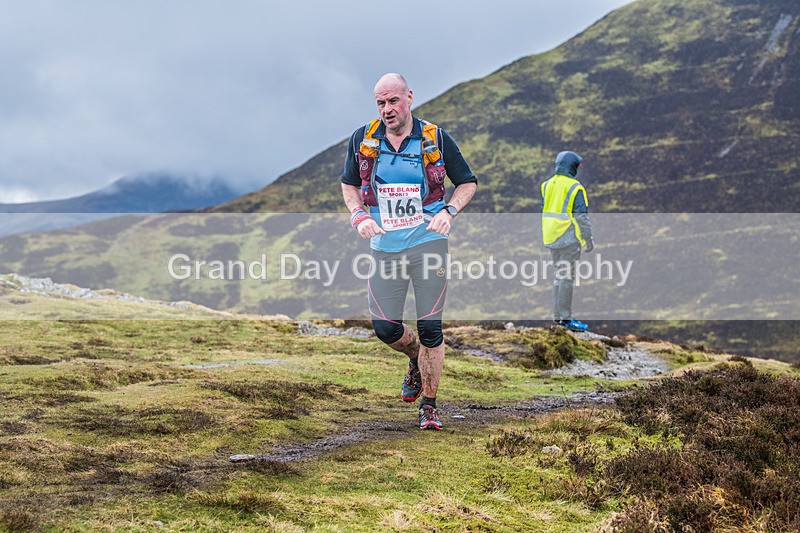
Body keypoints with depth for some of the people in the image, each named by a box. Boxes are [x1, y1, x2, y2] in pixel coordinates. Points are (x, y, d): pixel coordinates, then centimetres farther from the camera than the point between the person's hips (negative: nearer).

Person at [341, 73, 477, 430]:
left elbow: (468, 182, 7)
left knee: (430, 329, -4)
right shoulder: (363, 140, 2)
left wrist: (449, 212, -11)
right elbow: (348, 184, 16)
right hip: (384, 247, 2)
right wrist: (358, 216, -3)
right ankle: (417, 359, 36)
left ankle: (428, 405, 10)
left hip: (428, 243, -2)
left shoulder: (436, 139, -3)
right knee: (385, 328, 2)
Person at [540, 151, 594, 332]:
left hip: (552, 238, 7)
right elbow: (582, 217, -13)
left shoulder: (547, 185, 9)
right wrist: (589, 240, -4)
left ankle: (557, 316, 18)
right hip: (568, 239, -7)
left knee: (559, 276, 15)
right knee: (567, 277, -5)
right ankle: (565, 318, -4)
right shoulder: (575, 188, -13)